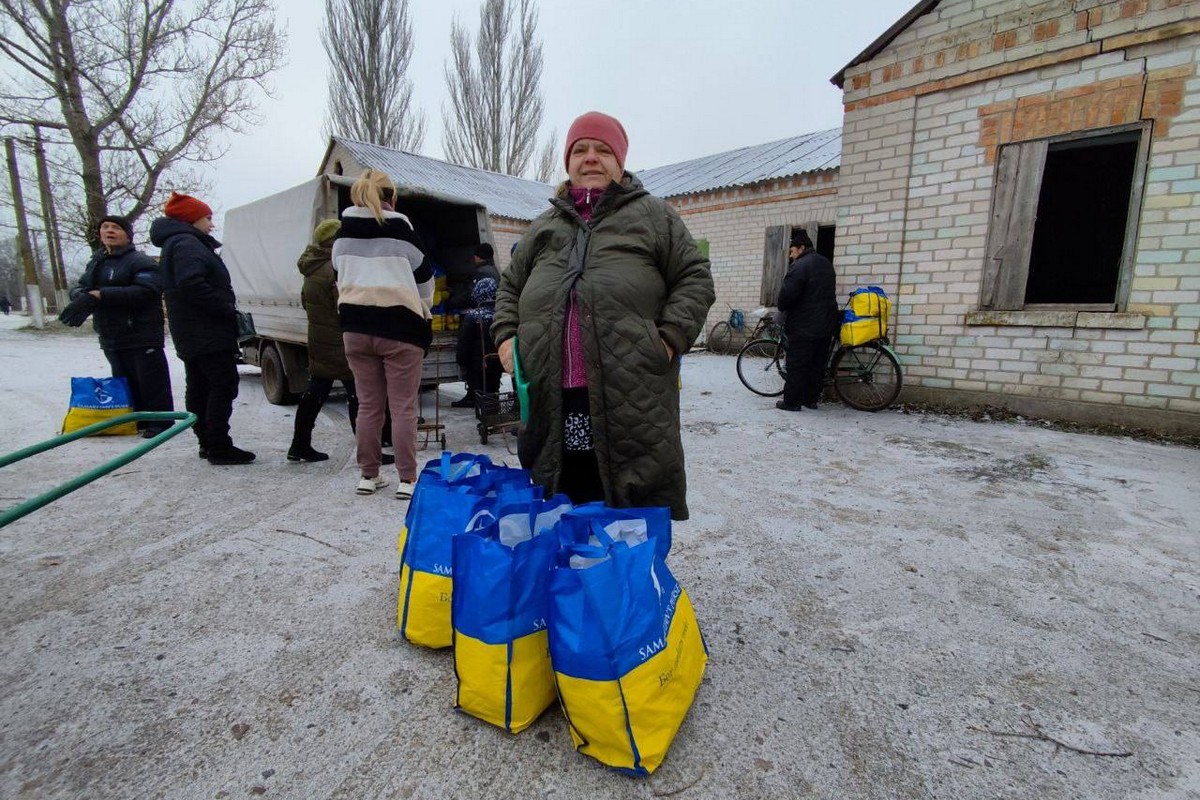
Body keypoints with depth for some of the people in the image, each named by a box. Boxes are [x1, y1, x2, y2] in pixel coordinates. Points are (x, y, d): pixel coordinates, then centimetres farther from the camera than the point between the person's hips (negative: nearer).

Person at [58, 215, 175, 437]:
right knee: (125, 383, 15)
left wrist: (98, 295, -23)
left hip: (142, 336, -9)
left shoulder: (139, 261, -8)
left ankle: (160, 422, 2)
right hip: (110, 337, 9)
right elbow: (78, 287, 14)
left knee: (152, 382, -6)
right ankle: (139, 421, 25)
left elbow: (145, 291, -23)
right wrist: (82, 296, -12)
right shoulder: (96, 262, 19)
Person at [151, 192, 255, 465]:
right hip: (208, 333, -11)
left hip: (191, 335, 11)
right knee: (224, 386, -9)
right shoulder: (187, 243, -11)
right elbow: (192, 284, -25)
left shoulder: (175, 243, 22)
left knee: (199, 388, 13)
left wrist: (226, 309, 10)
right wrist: (228, 309, -19)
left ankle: (207, 443, 21)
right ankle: (219, 447, -8)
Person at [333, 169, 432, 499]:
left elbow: (340, 277, 19)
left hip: (355, 326, 4)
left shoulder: (342, 236, 10)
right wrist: (424, 317, 19)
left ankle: (369, 476, 17)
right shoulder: (401, 231, -4)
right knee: (403, 407, 0)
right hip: (398, 326, -4)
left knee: (368, 405, 10)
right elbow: (425, 280, 4)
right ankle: (407, 479, 2)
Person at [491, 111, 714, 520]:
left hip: (632, 403, -3)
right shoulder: (544, 226, 22)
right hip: (554, 402, 4)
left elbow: (695, 278, 6)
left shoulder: (654, 217, 10)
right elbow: (510, 286, 28)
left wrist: (671, 336, -8)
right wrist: (506, 334, 11)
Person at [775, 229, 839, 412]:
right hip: (826, 324, 9)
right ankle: (811, 399, 20)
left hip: (803, 326, -9)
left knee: (797, 365, -3)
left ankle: (792, 401, 1)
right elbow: (829, 292, 21)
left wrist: (781, 307, -4)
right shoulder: (826, 264, 16)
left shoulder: (800, 266, -15)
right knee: (818, 364, 12)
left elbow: (787, 294, -22)